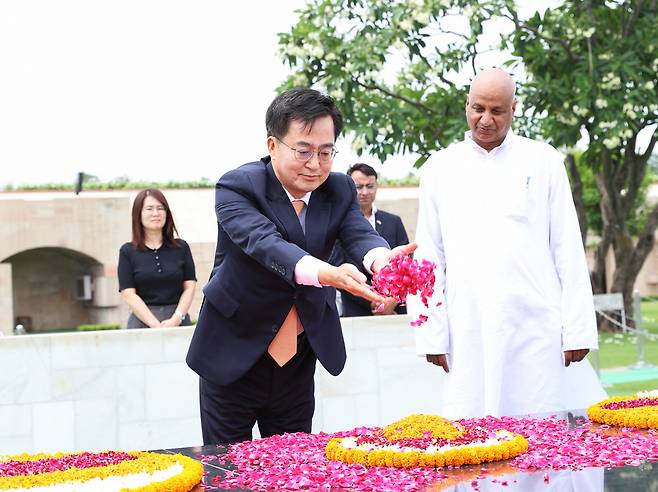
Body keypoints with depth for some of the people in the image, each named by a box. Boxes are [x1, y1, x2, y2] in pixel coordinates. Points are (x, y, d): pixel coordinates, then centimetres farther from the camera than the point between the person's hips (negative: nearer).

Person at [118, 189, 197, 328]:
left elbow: (190, 287, 7)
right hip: (143, 320, -1)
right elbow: (128, 294, 0)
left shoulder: (181, 247, 12)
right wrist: (155, 324, -10)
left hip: (178, 320, 1)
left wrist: (176, 319, -8)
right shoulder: (128, 251, 7)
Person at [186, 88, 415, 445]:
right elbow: (264, 242, -33)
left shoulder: (340, 190, -1)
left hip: (298, 364, 4)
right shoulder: (237, 187, -16)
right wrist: (326, 274, -52)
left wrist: (380, 259, -45)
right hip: (234, 358, -4)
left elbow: (360, 233, -19)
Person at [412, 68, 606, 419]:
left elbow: (568, 248, 5)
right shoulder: (440, 168, 9)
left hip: (537, 325, 0)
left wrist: (578, 329, -1)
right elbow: (428, 255, 8)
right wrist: (433, 333, 1)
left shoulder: (543, 161, 7)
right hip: (470, 334, 1)